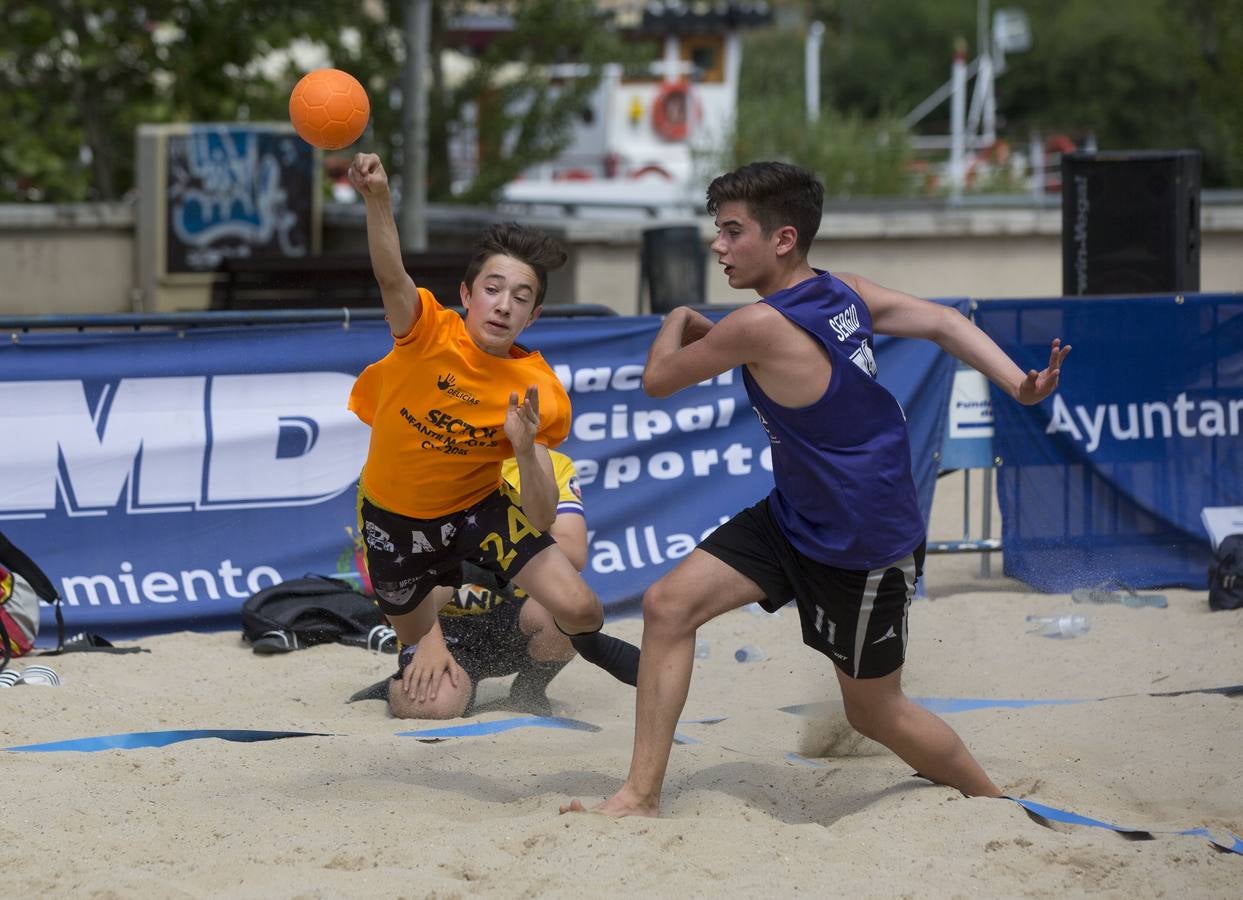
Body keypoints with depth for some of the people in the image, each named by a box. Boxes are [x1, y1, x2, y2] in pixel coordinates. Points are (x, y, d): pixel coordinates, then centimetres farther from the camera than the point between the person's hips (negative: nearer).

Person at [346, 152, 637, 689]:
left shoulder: (537, 393, -21)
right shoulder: (429, 333, -24)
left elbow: (541, 521, -22)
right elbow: (392, 277, -47)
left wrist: (526, 450, -42)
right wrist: (377, 199, -66)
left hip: (478, 507, 0)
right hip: (393, 516, 0)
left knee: (579, 608, -20)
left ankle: (581, 640, 19)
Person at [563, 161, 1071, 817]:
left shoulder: (761, 325, -27)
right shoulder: (841, 291, -3)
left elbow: (659, 380, -12)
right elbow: (943, 323, -9)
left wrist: (677, 323, 8)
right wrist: (1020, 386, -18)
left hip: (864, 547, -9)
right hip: (794, 517, 9)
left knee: (875, 713, 8)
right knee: (669, 605, -5)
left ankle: (991, 800, 34)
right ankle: (640, 797, -2)